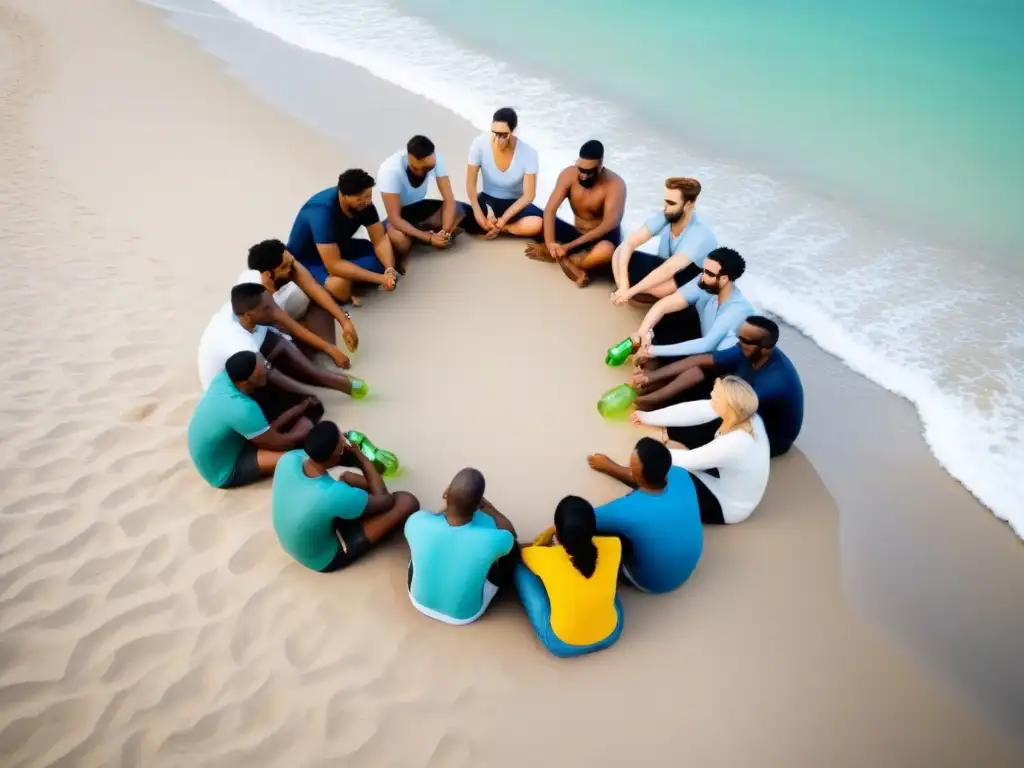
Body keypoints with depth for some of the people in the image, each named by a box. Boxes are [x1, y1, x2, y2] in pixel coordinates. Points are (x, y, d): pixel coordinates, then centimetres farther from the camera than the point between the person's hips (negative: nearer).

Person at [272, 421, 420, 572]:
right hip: (325, 560, -7)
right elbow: (385, 500, -19)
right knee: (406, 501, -14)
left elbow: (316, 452, 6)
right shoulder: (334, 495, -40)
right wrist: (362, 457, -14)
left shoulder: (288, 459, -22)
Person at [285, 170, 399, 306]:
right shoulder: (322, 211, -36)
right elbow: (334, 265, -39)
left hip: (339, 246, 6)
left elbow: (380, 240, -14)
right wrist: (379, 278, -40)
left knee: (385, 259, -13)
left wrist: (389, 270, -34)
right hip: (306, 258, -6)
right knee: (340, 286, -36)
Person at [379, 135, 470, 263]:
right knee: (399, 239, -38)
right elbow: (394, 218, -32)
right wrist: (428, 237, -38)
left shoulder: (435, 158, -21)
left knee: (459, 210, -17)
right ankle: (400, 260, -3)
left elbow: (449, 199, -19)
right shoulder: (390, 170, -33)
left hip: (420, 206, 5)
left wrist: (445, 232, -34)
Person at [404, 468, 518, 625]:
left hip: (420, 601, 2)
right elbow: (511, 533, -8)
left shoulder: (418, 522, -31)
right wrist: (486, 506, 0)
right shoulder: (491, 540, -36)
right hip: (463, 615, -2)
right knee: (512, 545, 12)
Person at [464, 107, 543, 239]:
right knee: (467, 222, -32)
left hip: (515, 202, 0)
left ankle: (496, 228, -13)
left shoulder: (528, 153, -20)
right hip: (488, 200, 0)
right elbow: (471, 183, -14)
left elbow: (528, 195, -19)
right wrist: (478, 214, -29)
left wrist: (503, 219, -27)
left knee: (537, 224, -33)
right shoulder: (479, 144, -17)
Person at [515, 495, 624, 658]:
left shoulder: (546, 558, -25)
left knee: (521, 568, 5)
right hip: (610, 634, 3)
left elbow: (523, 553, 0)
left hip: (561, 644, -3)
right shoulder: (612, 546, -20)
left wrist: (549, 533, 11)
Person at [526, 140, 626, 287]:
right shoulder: (569, 174, -12)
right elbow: (550, 210, -18)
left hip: (601, 239, -3)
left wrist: (570, 246, -37)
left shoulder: (615, 184, -22)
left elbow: (609, 225, -30)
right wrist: (550, 243, -37)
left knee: (606, 250, -41)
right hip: (576, 234, 3)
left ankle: (553, 255, -22)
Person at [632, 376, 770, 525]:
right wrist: (647, 417, -6)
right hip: (727, 479, 7)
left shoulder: (734, 444, -39)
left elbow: (689, 461, -24)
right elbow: (694, 410, -12)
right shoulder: (742, 413, -20)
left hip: (728, 507, -7)